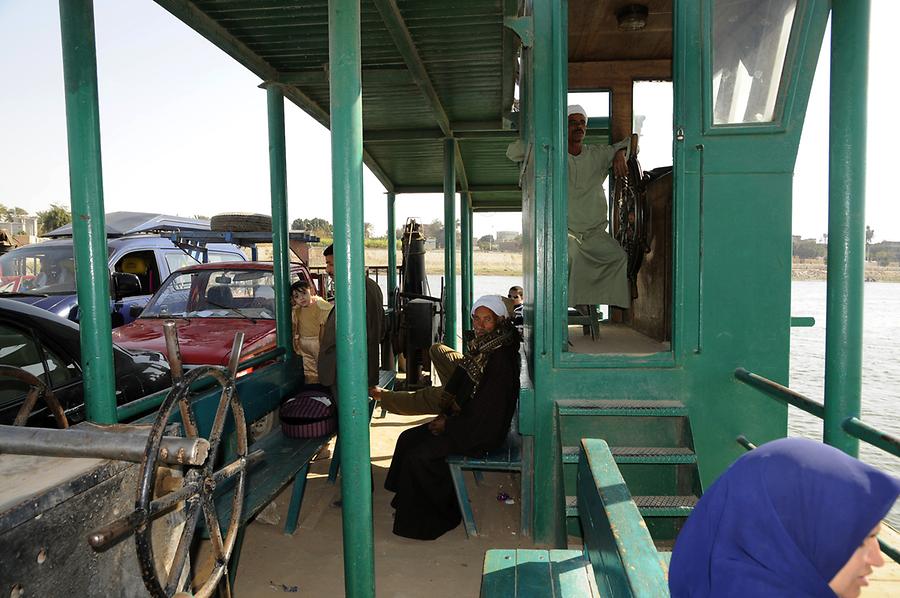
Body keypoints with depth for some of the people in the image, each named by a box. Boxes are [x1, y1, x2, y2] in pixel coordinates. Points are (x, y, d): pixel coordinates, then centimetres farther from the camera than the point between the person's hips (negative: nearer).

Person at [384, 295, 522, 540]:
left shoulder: (501, 357, -22)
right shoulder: (480, 348, 6)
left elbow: (487, 409, -22)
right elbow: (457, 387, 16)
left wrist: (448, 424, -14)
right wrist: (447, 415, 3)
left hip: (482, 432, -9)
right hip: (466, 421, 9)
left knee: (419, 456, -16)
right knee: (408, 438, 6)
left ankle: (437, 516, 4)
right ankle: (411, 506, 16)